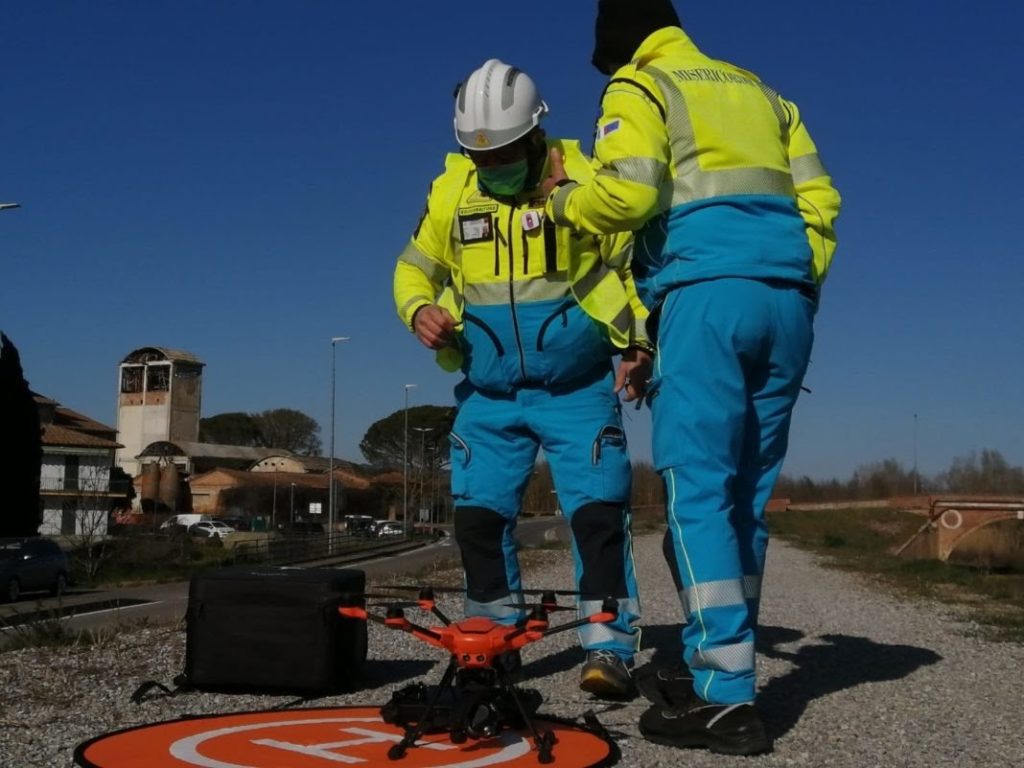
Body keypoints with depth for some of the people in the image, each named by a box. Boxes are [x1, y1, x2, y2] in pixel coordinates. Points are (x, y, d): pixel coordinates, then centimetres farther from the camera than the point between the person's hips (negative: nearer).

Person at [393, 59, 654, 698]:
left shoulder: (583, 180, -7)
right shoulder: (451, 191, 2)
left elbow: (640, 266, -1)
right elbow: (414, 269, 13)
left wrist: (640, 343, -14)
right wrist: (420, 310, -9)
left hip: (579, 391, -3)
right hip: (489, 395, 4)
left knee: (599, 511, -9)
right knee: (479, 516, 4)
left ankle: (609, 647, 0)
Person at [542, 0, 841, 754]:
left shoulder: (640, 85, 8)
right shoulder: (757, 89, 27)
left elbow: (626, 192, -9)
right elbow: (818, 198, 17)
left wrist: (564, 198, 9)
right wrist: (797, 287, 19)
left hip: (709, 294, -7)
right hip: (785, 301, 7)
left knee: (698, 492, -8)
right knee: (747, 497, 9)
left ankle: (725, 696, -11)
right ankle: (718, 663, 15)